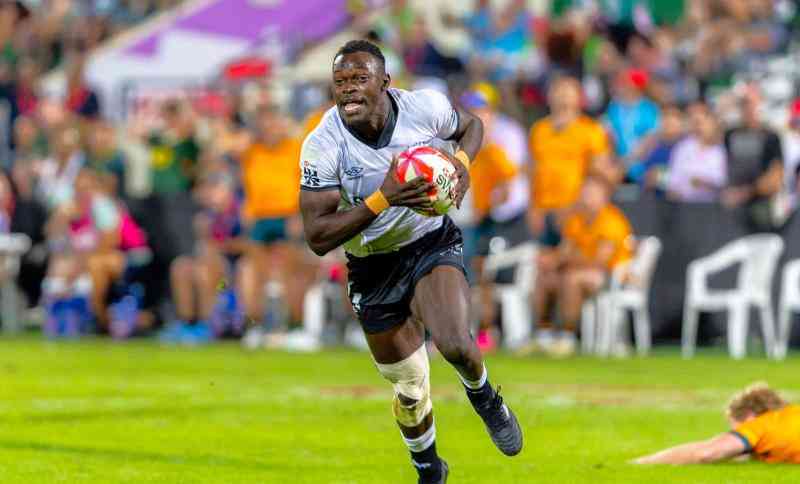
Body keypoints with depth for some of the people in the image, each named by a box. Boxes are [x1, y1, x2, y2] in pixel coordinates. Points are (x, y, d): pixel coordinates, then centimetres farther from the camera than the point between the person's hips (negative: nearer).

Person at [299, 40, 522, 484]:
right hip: (374, 268, 0)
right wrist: (383, 199, -36)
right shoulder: (322, 147, -22)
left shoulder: (425, 107, -17)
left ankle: (482, 395, 8)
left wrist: (462, 161, -16)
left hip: (433, 244, 0)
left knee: (455, 344, -28)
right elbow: (318, 238, -25)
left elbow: (470, 125, 7)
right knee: (409, 391, 9)